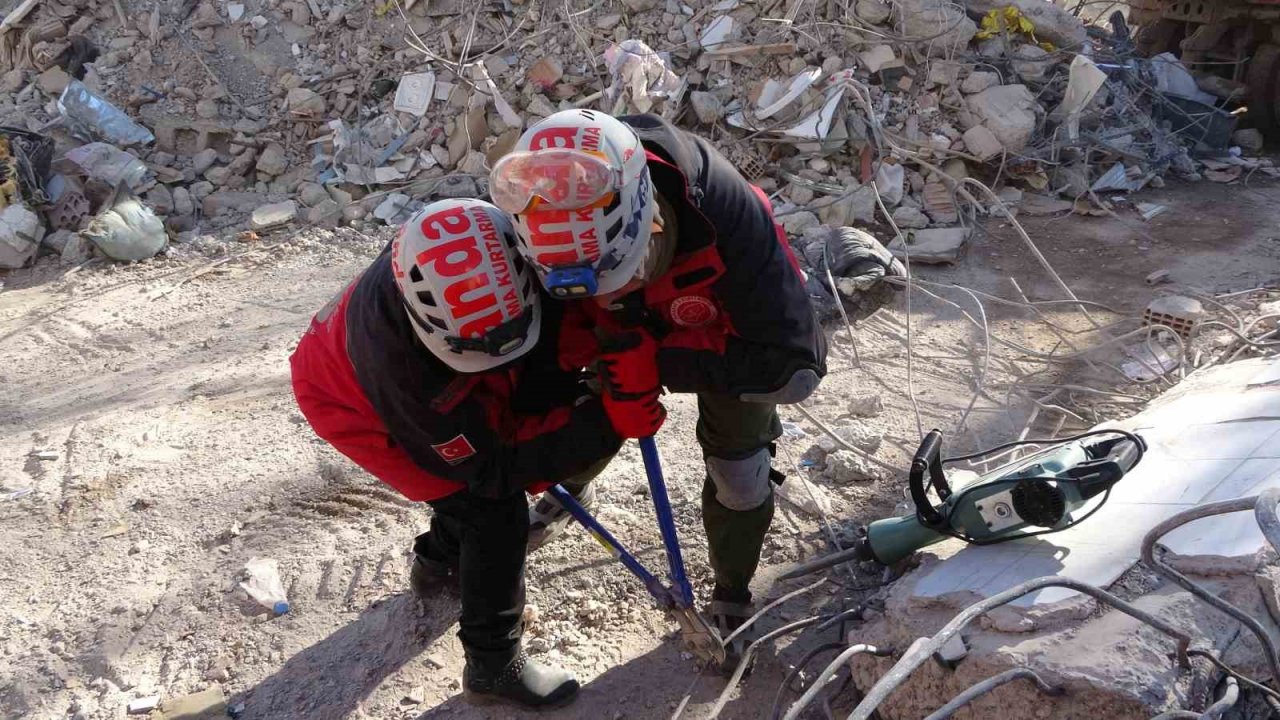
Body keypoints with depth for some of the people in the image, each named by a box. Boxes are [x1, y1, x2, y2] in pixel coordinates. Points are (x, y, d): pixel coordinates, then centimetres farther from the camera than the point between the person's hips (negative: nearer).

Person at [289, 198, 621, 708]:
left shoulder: (493, 274, -33)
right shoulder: (402, 363, -45)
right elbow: (492, 467, -33)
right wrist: (598, 422, -40)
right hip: (350, 401, -6)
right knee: (495, 512, -12)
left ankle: (438, 562, 39)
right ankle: (493, 666, 6)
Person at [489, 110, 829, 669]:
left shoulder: (728, 221, -47)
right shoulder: (549, 209, -35)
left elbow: (796, 364, -40)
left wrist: (659, 363, -42)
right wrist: (614, 391, -27)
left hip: (731, 331, -3)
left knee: (738, 477, 3)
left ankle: (732, 597, 32)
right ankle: (564, 490, 52)